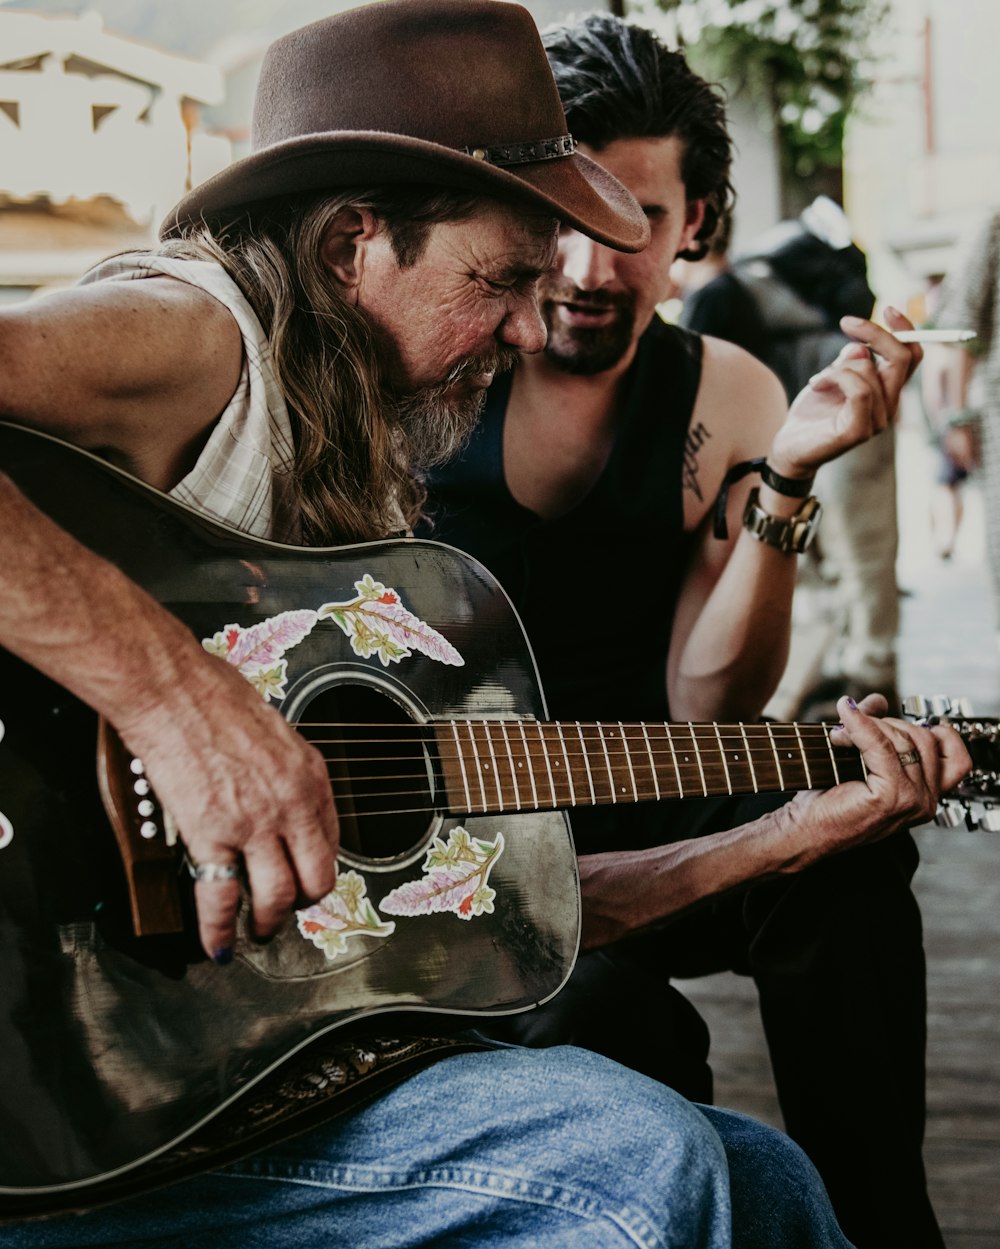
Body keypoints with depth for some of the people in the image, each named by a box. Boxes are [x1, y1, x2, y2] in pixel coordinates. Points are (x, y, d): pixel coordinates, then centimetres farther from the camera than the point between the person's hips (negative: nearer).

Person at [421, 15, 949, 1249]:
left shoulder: (727, 400, -1)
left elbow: (707, 711, -6)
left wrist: (784, 484, -20)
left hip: (624, 820, 3)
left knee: (844, 842, -26)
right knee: (599, 1007, -32)